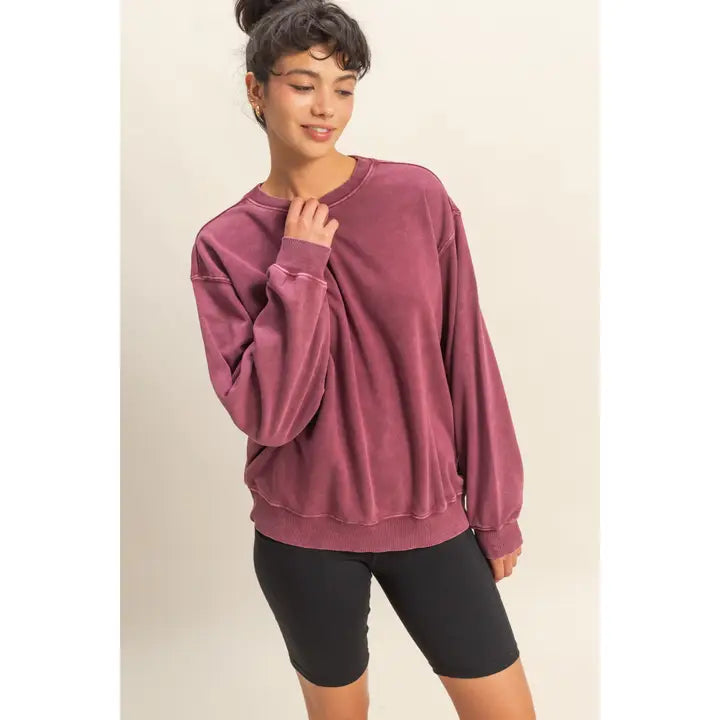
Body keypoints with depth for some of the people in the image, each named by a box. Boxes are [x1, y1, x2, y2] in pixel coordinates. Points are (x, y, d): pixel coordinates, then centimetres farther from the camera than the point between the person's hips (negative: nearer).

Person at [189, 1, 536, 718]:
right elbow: (265, 413, -15)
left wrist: (495, 506, 2)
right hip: (303, 533, 0)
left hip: (430, 516, 1)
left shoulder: (418, 197, -6)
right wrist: (298, 268, -18)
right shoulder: (225, 244, -7)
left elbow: (468, 361, -2)